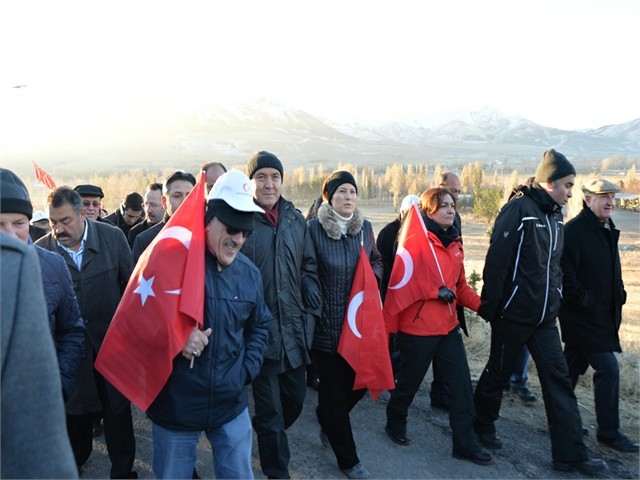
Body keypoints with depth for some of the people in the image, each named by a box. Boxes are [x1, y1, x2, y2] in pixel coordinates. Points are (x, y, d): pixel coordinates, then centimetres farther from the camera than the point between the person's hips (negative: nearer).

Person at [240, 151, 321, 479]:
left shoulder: (295, 219, 5)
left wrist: (312, 310, 4)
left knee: (295, 397, 20)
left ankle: (268, 439, 50)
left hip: (294, 327, 5)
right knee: (270, 408, 8)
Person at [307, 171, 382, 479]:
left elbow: (377, 261, 18)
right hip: (326, 323, -5)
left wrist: (372, 277, -1)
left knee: (360, 382, 10)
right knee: (334, 389, 6)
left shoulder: (364, 227, 4)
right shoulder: (314, 228, -12)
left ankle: (327, 418, 43)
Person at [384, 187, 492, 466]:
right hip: (418, 327, -6)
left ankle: (465, 443, 21)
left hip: (448, 325, 7)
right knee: (409, 381, 12)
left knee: (461, 384, 6)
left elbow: (460, 285, 13)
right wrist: (437, 291, -22)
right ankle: (395, 424, 37)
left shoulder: (454, 242, 10)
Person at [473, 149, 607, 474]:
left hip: (545, 316, 7)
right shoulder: (519, 210, -15)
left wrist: (556, 304, 16)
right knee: (498, 373, 10)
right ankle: (481, 425, 32)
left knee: (558, 379, 5)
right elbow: (496, 261, -18)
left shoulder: (554, 215, 10)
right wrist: (490, 307, -17)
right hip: (513, 313, -7)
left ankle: (569, 453, 13)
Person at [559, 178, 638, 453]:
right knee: (608, 369, -6)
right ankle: (609, 432, 6)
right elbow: (565, 274, -21)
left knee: (574, 366, 17)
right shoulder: (574, 230, -16)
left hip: (603, 314, 9)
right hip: (583, 315, -9)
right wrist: (586, 302, -19)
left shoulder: (607, 230, 13)